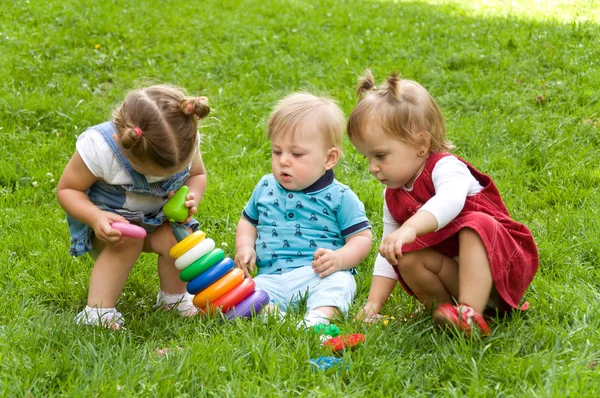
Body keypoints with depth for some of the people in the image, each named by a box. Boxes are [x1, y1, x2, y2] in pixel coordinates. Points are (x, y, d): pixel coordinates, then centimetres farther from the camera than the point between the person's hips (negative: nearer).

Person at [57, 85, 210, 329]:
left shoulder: (184, 143, -22)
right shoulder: (97, 148, -34)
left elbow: (197, 175, 0)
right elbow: (67, 189, -19)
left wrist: (192, 197, -23)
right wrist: (95, 218, -37)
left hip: (158, 218, 3)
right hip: (111, 221, -3)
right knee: (127, 241, -32)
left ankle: (174, 297, 4)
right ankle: (97, 312, -20)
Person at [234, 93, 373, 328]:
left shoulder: (339, 197, 3)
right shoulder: (266, 188, 17)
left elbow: (362, 238, 2)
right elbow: (248, 221, 32)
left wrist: (339, 259, -19)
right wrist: (245, 247, 10)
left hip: (318, 276, -3)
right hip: (271, 278, 4)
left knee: (339, 282, -35)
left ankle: (321, 315, -59)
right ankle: (268, 310, -50)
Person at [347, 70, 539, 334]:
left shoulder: (445, 167, -17)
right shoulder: (394, 198, 8)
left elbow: (450, 199, -42)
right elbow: (388, 251, 12)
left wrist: (410, 228, -58)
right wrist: (374, 302, 1)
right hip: (452, 270, 6)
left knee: (477, 224, -37)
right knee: (408, 258, -19)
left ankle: (472, 313, -46)